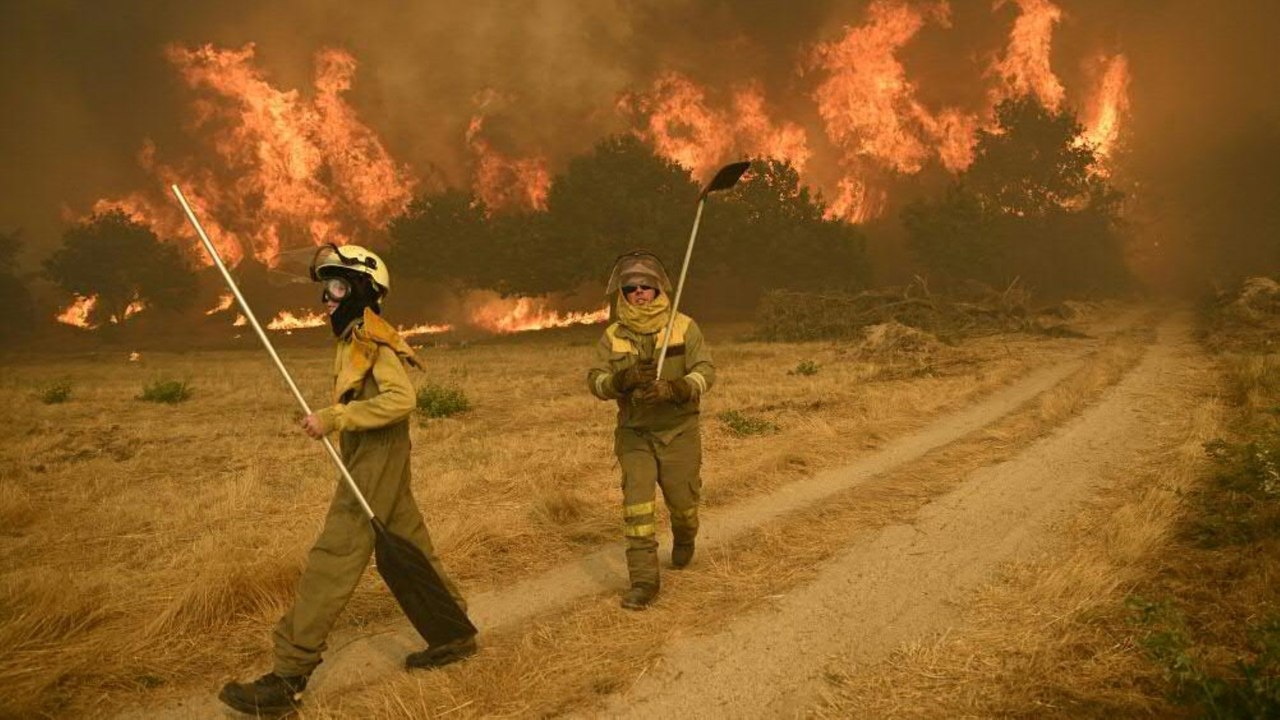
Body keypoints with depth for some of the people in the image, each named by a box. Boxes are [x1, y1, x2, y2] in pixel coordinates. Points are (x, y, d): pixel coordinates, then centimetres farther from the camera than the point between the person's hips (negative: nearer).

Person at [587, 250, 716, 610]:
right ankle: (643, 580, 1)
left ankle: (684, 538, 44)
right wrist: (624, 378, -28)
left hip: (678, 431, -1)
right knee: (637, 504, -7)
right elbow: (596, 381, -6)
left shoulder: (683, 326, -6)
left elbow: (706, 370, -11)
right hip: (634, 433, 1)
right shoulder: (613, 336, 0)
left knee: (682, 500, 10)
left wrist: (673, 389, -30)